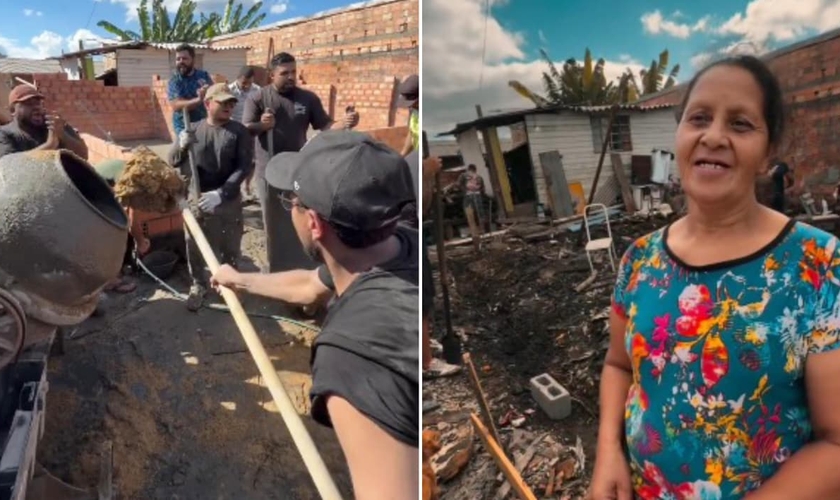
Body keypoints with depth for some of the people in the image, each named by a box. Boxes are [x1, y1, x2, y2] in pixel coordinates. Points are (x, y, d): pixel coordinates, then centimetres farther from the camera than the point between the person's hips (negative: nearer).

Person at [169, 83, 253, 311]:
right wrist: (181, 147, -16)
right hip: (194, 199, 2)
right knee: (194, 246, 11)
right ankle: (198, 285, 32)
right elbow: (172, 161, 8)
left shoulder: (239, 132, -4)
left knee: (229, 248, 12)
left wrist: (221, 193, -24)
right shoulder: (192, 129, 4)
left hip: (228, 201, -1)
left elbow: (244, 167, -13)